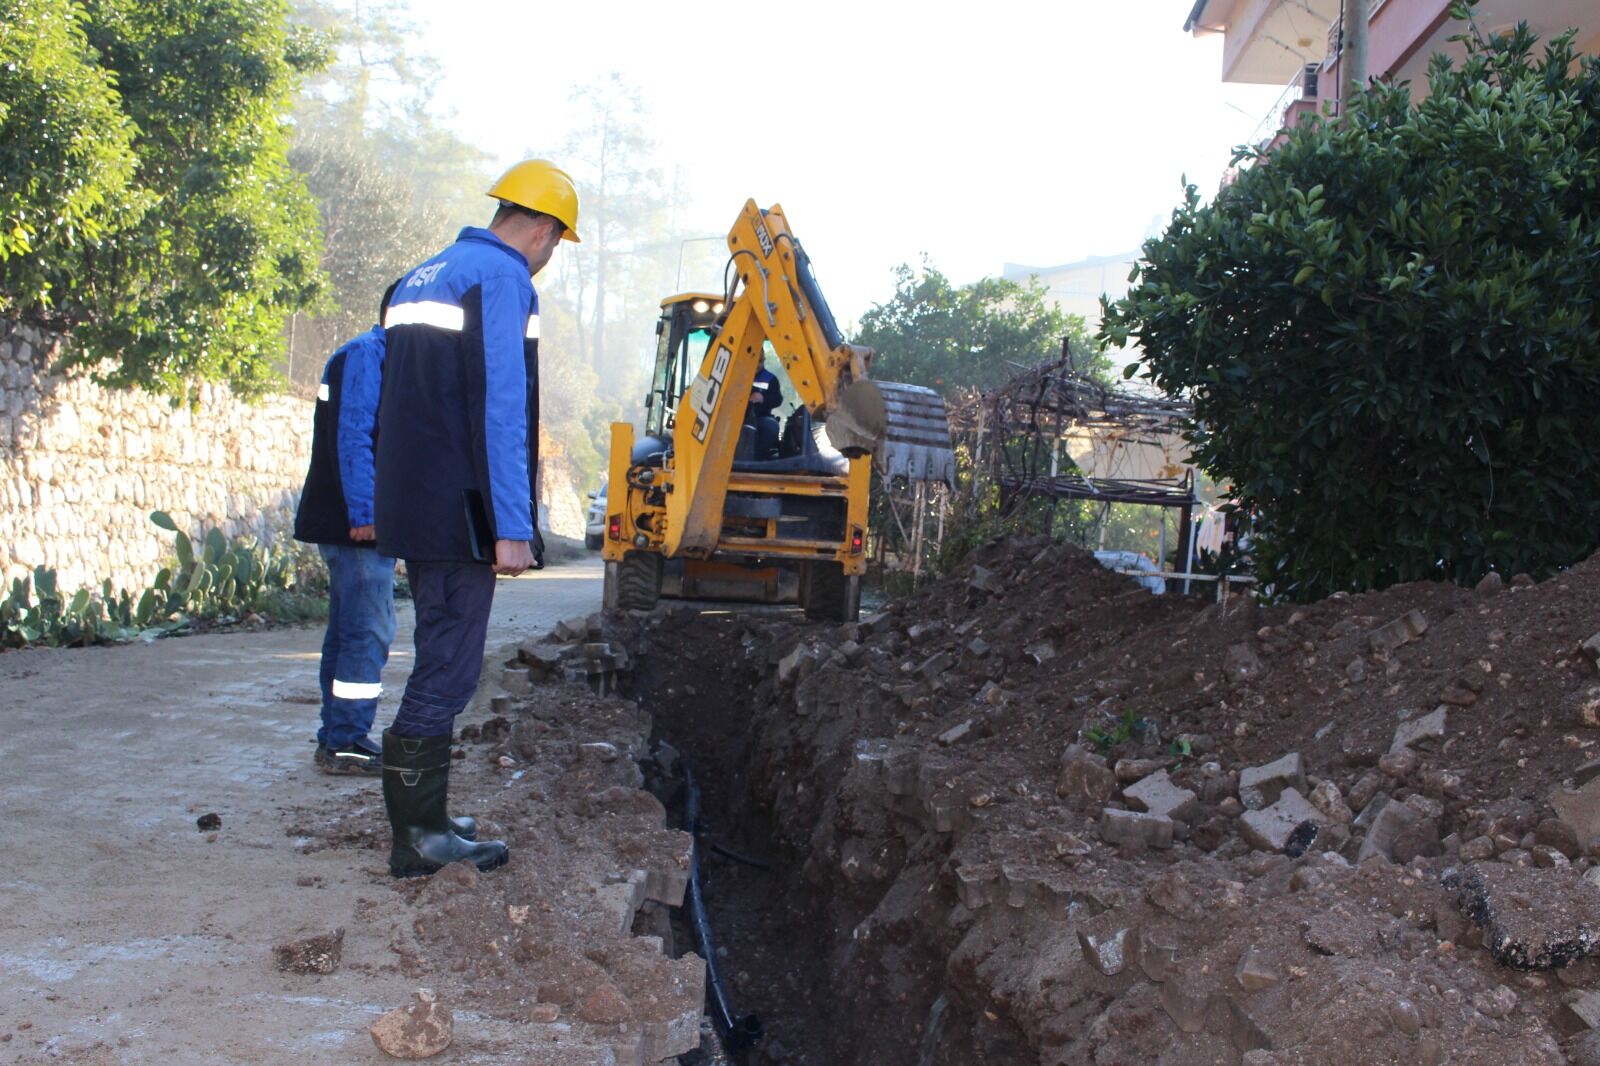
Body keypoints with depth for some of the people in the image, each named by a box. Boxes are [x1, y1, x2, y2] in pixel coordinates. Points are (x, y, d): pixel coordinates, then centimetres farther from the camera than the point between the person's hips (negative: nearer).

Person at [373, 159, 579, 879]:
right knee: (446, 675, -4)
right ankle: (417, 839, 2)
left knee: (441, 664, 16)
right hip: (459, 514, -9)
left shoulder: (419, 278, 19)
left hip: (412, 511, 9)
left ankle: (424, 828, 22)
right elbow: (500, 409, -18)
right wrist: (512, 527, -19)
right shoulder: (502, 279, -10)